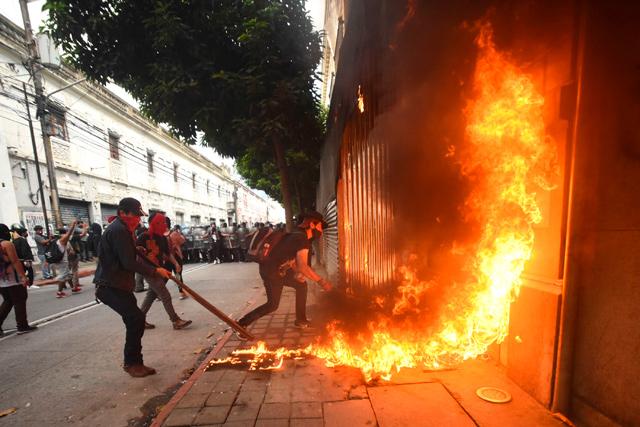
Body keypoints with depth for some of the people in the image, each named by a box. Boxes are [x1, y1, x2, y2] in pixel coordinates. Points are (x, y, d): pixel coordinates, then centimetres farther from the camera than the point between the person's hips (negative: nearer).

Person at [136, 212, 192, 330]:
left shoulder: (163, 238, 6)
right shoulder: (145, 236, -14)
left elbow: (167, 253, 11)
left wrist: (176, 263, -1)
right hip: (149, 271, -8)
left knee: (151, 295, 18)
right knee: (166, 296, -5)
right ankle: (176, 321, 3)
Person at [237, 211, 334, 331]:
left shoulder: (299, 236, 7)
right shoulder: (302, 239, -23)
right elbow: (302, 266, -34)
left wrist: (297, 273, 1)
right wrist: (321, 281, -29)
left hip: (279, 270, 9)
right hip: (270, 271, -9)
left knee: (301, 285, 12)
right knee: (272, 305, 3)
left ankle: (300, 320, 23)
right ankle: (241, 324, 15)